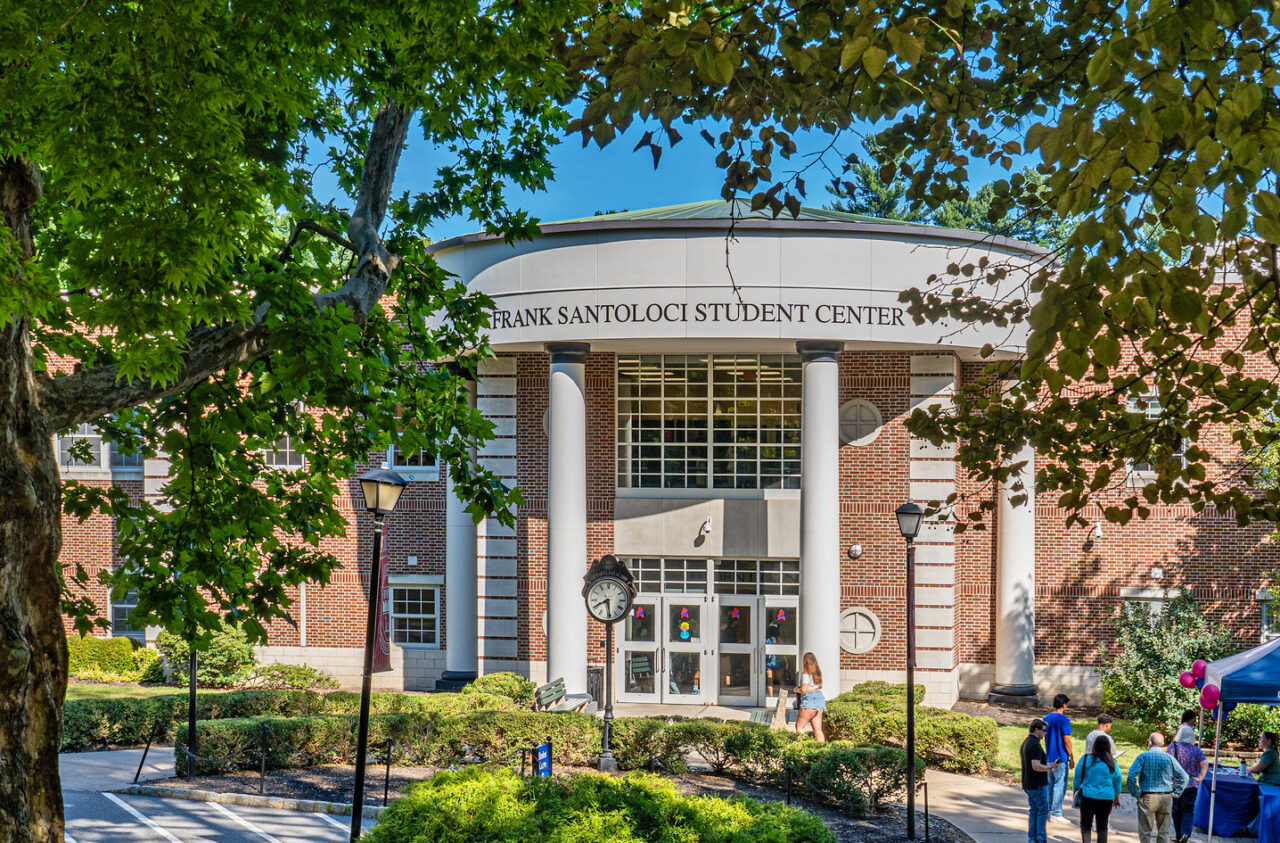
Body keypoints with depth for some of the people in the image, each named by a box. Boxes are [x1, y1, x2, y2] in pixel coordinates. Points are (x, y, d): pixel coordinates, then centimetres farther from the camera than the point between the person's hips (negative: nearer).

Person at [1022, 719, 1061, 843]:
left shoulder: (1026, 743, 13)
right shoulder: (1035, 745, -19)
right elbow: (1036, 766, -25)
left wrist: (1046, 764, 17)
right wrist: (1051, 767, -13)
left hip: (1028, 784, 10)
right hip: (1037, 784, -10)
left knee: (1033, 810, 13)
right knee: (1043, 811, -3)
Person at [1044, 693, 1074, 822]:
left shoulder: (1047, 718, 9)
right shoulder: (1064, 720, -14)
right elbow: (1066, 740, -15)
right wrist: (1071, 757, -8)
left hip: (1049, 757, 8)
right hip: (1061, 758, -8)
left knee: (1049, 784, 15)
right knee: (1060, 785, -2)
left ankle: (1047, 810, 20)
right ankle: (1056, 813, -2)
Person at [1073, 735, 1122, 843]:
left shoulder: (1085, 759, -9)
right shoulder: (1112, 763, -3)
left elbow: (1077, 777, -3)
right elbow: (1117, 780, 6)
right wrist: (1117, 798, 18)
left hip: (1087, 797, -1)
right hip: (1106, 798, 1)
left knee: (1085, 824, 10)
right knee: (1102, 826, 11)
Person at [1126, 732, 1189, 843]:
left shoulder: (1143, 757, -5)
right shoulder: (1169, 758, 3)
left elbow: (1131, 776, -15)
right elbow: (1184, 777, 3)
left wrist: (1135, 793, -5)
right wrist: (1175, 793, 6)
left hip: (1147, 797, -3)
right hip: (1166, 798, 3)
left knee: (1145, 832, 2)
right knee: (1164, 832, 11)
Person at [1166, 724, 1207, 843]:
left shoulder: (1173, 747, -6)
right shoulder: (1196, 750, -2)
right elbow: (1205, 764, -14)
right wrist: (1200, 778, -7)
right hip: (1191, 785, 1)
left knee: (1176, 810, 12)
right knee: (1188, 810, 7)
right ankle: (1186, 832, -12)